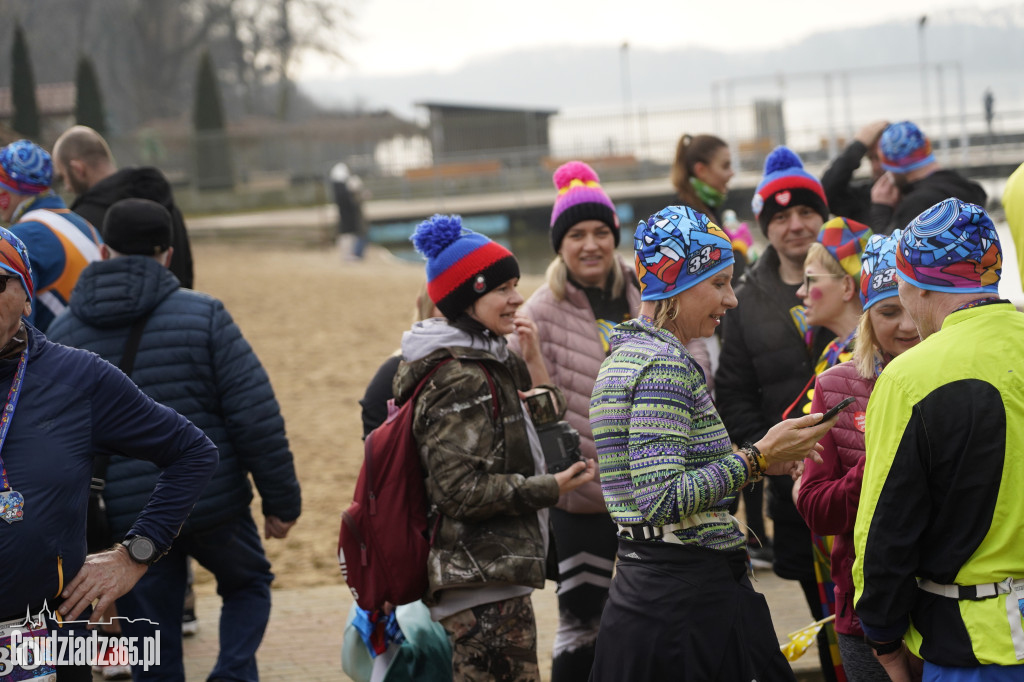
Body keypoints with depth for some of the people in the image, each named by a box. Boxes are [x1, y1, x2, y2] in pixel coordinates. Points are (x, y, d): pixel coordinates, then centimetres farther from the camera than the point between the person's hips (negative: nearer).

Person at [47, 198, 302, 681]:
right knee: (247, 583, 26)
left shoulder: (62, 336, 1)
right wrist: (280, 499, 0)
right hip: (213, 505, -1)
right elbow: (255, 417, -9)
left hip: (127, 523, 1)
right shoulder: (203, 316, -7)